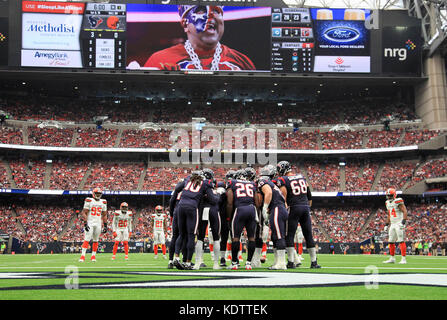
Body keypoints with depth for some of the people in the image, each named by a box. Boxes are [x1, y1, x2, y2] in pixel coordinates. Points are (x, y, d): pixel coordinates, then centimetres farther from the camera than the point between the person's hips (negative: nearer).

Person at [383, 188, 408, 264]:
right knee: (391, 241, 9)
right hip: (392, 224, 8)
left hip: (399, 224, -8)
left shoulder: (398, 202, -11)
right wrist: (386, 225, 21)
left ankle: (404, 259, -9)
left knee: (401, 241, -10)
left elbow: (405, 212, -17)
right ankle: (392, 258, 17)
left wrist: (403, 222, -25)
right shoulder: (388, 203, 13)